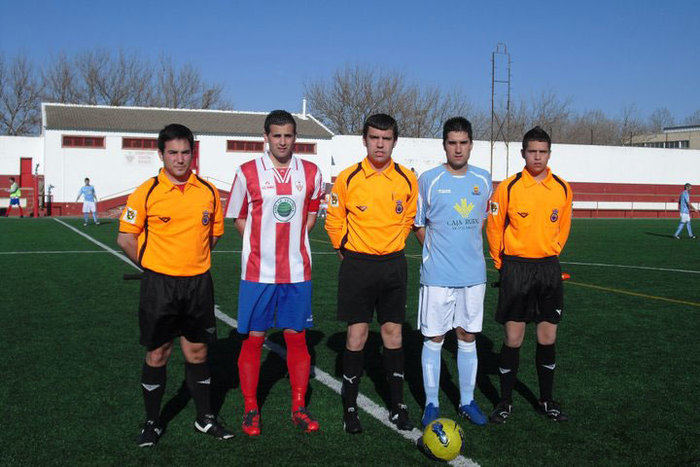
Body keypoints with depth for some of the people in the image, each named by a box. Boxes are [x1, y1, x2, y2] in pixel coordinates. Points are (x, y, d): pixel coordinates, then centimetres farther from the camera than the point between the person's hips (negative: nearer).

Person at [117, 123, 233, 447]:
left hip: (198, 283, 3)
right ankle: (152, 422, 22)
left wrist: (193, 260, 10)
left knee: (197, 352, 11)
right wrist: (155, 266, 2)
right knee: (157, 354, 5)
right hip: (159, 285, -2)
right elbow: (126, 237, 0)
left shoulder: (208, 192, 3)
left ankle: (204, 418, 26)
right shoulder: (146, 193, -6)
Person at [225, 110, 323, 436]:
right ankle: (250, 410, 17)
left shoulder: (310, 173, 4)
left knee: (297, 337, 6)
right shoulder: (247, 173, -1)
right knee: (253, 338, 3)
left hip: (297, 271, 2)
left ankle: (299, 409, 19)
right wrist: (263, 242, -2)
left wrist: (292, 238, 7)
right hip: (258, 271, -2)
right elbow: (239, 219, 8)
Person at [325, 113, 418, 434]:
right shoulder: (348, 178, -6)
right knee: (357, 335, 0)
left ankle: (397, 406, 18)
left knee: (393, 332, 7)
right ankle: (350, 407, 12)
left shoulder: (407, 180, 0)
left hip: (393, 264, 2)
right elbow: (334, 220, 6)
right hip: (357, 265, -2)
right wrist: (346, 251, 4)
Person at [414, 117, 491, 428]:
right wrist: (437, 250, -1)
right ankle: (431, 403, 14)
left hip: (473, 274, 3)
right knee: (434, 338, 2)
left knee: (468, 337, 10)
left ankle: (467, 401, 22)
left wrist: (469, 248, 12)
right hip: (438, 274, -3)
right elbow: (418, 224, 4)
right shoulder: (428, 180, -5)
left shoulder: (483, 180, 6)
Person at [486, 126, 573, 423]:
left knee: (548, 338, 7)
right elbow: (494, 228, 1)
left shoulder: (563, 189, 4)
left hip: (550, 268, 3)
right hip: (516, 268, -3)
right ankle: (505, 402, 12)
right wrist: (503, 263, 6)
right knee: (513, 338, -1)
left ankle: (547, 401, 22)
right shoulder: (508, 187, -6)